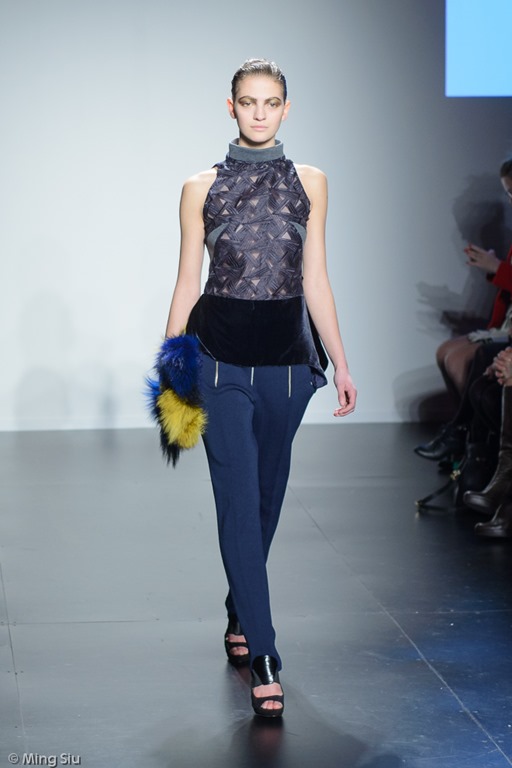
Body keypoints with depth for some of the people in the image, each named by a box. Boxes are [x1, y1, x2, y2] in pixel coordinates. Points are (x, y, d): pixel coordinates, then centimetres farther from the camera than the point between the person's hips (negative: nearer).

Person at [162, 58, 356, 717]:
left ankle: (239, 613, 34)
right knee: (240, 501, -8)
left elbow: (315, 281, 9)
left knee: (266, 496, 12)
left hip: (287, 354, 3)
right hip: (220, 354, -2)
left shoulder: (309, 183, 7)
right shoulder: (201, 188, 2)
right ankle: (263, 657, -8)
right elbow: (187, 284, 5)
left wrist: (340, 364, 7)